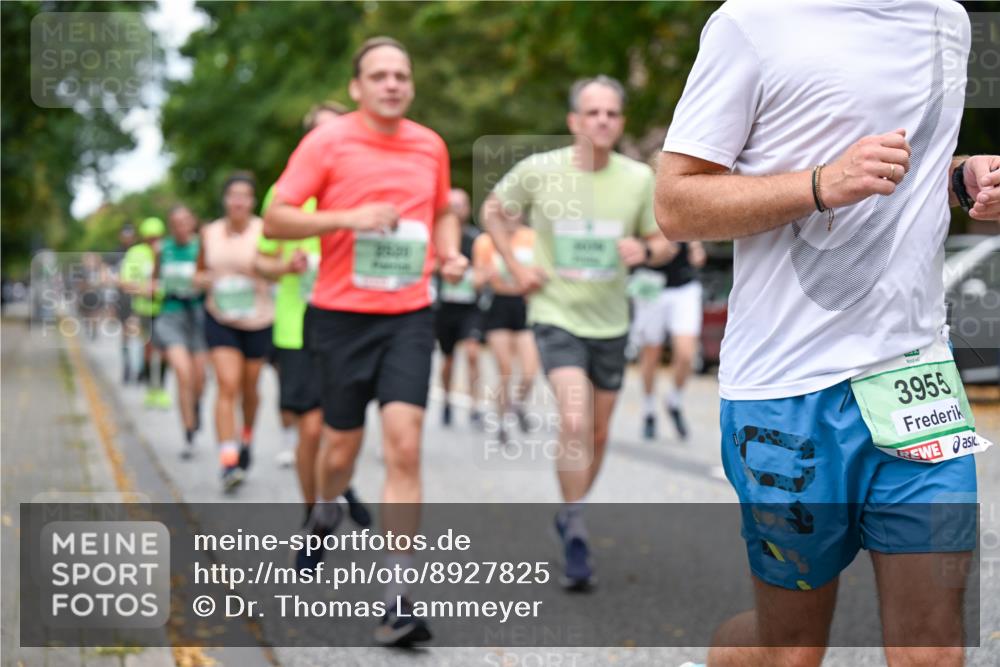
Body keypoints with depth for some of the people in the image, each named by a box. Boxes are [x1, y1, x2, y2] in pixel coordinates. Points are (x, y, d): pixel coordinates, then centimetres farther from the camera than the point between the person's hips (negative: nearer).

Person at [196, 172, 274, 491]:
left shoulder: (263, 231, -7)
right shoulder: (210, 232, 2)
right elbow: (200, 271, 16)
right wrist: (204, 279, -7)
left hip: (257, 319, -1)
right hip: (220, 318, 1)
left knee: (249, 387, 12)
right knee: (227, 384, -13)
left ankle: (246, 438, 42)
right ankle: (228, 461, -19)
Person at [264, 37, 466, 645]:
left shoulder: (430, 146, 7)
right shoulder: (327, 142, -4)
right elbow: (276, 219, -6)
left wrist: (450, 253, 5)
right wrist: (348, 218, -19)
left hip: (409, 315, 2)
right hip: (342, 314, -1)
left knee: (404, 442, -12)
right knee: (342, 444, 10)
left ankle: (399, 596, -10)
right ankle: (325, 517, 47)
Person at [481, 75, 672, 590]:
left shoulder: (639, 179, -4)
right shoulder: (538, 170, -10)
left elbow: (662, 243, 7)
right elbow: (493, 210, 8)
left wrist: (644, 250, -17)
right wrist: (516, 267, -3)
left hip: (610, 321, 4)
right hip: (556, 315, -4)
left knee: (598, 434, 13)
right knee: (575, 421, -21)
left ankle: (570, 516, 37)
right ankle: (576, 537, -9)